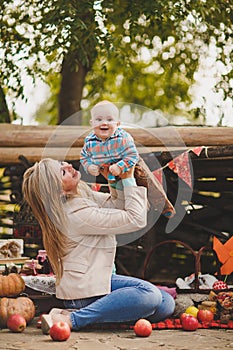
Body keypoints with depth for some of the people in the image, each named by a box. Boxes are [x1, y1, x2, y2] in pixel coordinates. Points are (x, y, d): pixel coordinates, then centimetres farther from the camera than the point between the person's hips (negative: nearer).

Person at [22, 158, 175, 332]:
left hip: (97, 278, 9)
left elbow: (116, 204, 17)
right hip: (83, 291, -9)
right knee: (150, 295, -30)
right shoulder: (77, 214, -24)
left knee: (166, 304, -1)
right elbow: (136, 220, -19)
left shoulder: (81, 193, 4)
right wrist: (128, 179, -12)